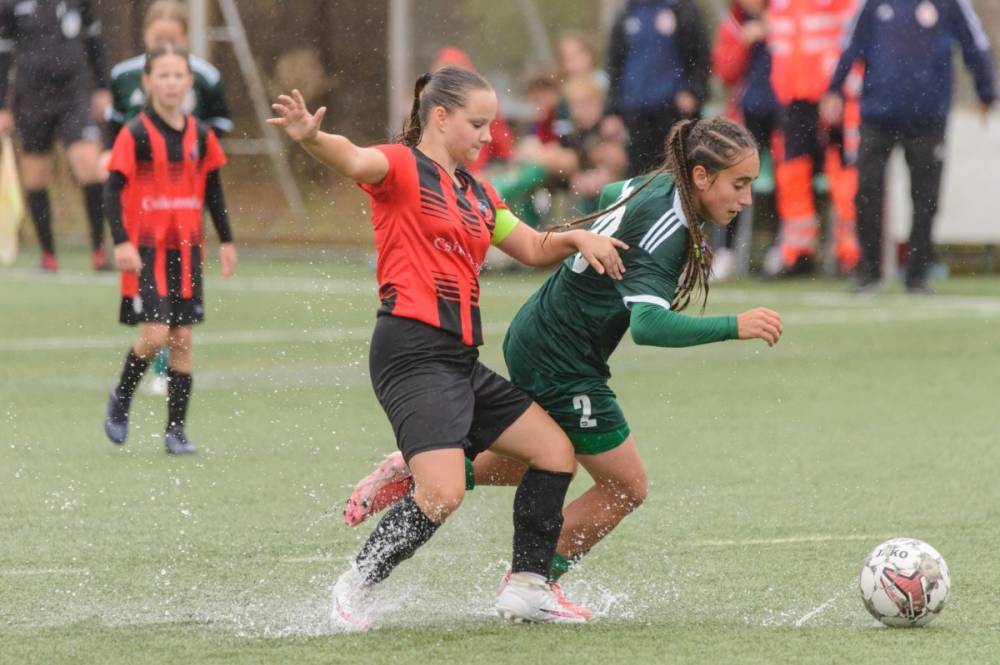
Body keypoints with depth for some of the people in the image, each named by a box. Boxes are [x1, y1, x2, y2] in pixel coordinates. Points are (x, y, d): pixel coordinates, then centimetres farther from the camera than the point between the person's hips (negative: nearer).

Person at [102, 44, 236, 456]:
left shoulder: (201, 136, 6)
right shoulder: (135, 135, -7)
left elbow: (213, 191, 16)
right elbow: (113, 190, -9)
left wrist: (226, 241, 12)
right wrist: (121, 243, -19)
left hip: (186, 250, 4)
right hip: (146, 251, -4)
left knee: (183, 339, 2)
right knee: (155, 335, -14)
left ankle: (176, 429, 9)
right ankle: (121, 399, 14)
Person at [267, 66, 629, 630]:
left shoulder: (478, 194, 20)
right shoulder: (403, 167, -4)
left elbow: (533, 248, 30)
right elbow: (355, 161, -26)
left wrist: (577, 239, 8)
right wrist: (312, 138, -49)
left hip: (463, 359, 9)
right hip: (413, 353, -9)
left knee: (556, 452, 11)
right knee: (444, 494, -21)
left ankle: (528, 587, 20)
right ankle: (355, 588, -3)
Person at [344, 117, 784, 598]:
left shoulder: (661, 184, -3)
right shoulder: (665, 233, -30)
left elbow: (609, 194, 21)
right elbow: (646, 324, -46)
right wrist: (733, 327, -52)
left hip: (536, 337, 10)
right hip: (562, 364, -10)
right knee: (626, 486, 1)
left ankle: (413, 475, 33)